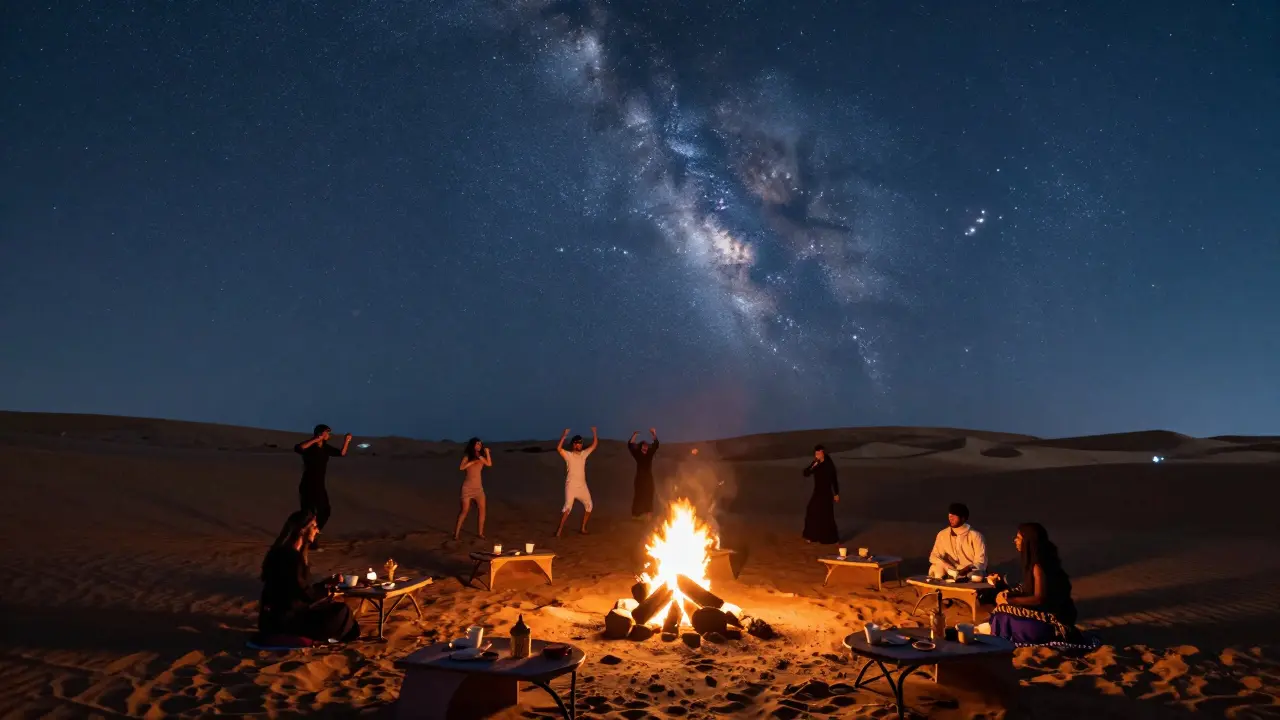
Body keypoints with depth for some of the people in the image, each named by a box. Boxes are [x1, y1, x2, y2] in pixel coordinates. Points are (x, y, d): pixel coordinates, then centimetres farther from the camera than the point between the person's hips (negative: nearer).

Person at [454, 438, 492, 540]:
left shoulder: (481, 457, 9)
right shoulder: (467, 456, 0)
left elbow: (489, 464, -9)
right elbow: (461, 467, -17)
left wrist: (487, 453, -13)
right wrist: (473, 461, -17)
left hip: (479, 487, 4)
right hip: (468, 487, -4)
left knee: (482, 509, -5)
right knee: (465, 510, -4)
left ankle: (480, 532, 4)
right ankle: (456, 532, 5)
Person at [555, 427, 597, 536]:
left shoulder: (584, 454, 9)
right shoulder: (568, 455, -6)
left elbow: (594, 445, 13)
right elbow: (558, 448, -23)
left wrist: (594, 433, 5)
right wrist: (564, 436, -29)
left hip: (582, 485, 6)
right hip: (571, 485, -6)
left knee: (588, 505, 8)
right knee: (568, 507, -17)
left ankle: (583, 528, 20)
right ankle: (559, 529, -13)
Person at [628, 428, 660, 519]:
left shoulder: (650, 454, 4)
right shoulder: (637, 455, -1)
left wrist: (654, 434, -9)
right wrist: (634, 435, -20)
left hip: (649, 478, 2)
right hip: (640, 477, -2)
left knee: (649, 495, 2)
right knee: (639, 495, -4)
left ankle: (647, 513, 7)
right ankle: (636, 513, -2)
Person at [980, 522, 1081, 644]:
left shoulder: (1038, 565, -20)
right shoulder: (1033, 561, 8)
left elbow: (1039, 599, -24)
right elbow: (1026, 590, 10)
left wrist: (1008, 600, -18)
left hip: (1055, 619, -9)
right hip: (1048, 611, 9)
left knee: (1006, 618, -19)